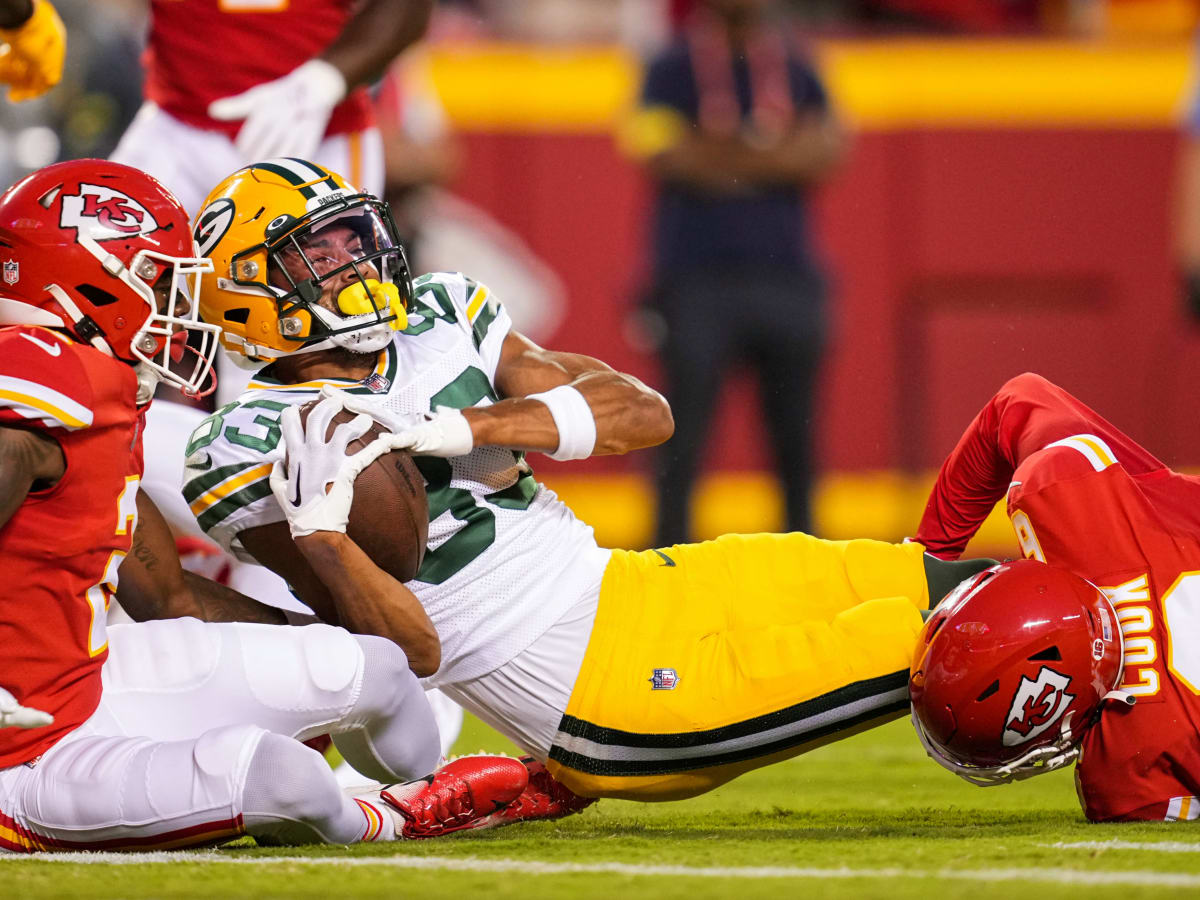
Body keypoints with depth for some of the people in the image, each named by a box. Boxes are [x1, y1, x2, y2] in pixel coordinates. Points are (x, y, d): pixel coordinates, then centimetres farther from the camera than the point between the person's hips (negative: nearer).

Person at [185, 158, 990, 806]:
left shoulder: (437, 320, 8)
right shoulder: (258, 449, -9)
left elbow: (645, 411, -4)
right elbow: (410, 650, -14)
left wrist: (455, 426, -15)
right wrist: (319, 529, -29)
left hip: (635, 584, 7)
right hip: (601, 689, -7)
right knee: (911, 636, -14)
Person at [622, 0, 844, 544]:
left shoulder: (797, 72, 13)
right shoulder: (673, 70, 3)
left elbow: (823, 154, -1)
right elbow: (666, 157, -11)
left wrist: (722, 153, -9)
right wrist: (775, 158, -9)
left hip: (787, 279, 3)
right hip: (699, 279, -3)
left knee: (796, 431, 5)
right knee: (685, 431, -5)